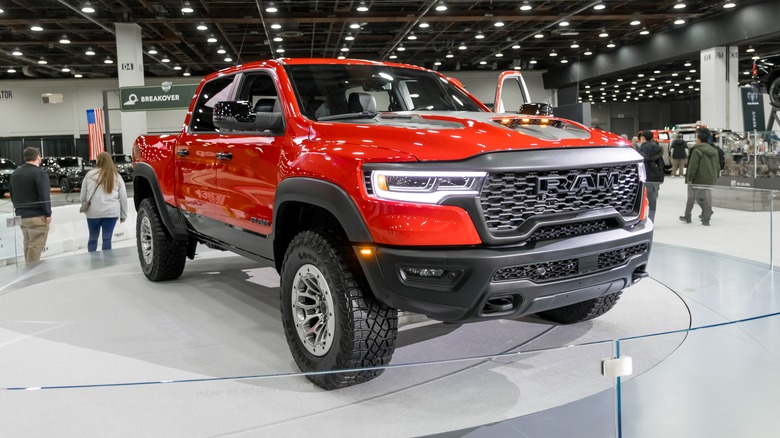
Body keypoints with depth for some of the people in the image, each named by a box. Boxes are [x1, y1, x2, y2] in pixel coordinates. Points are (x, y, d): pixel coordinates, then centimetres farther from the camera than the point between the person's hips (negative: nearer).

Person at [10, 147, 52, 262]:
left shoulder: (15, 174, 13)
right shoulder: (39, 173, -12)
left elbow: (13, 196, 19)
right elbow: (44, 196, -18)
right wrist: (48, 213, -12)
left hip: (21, 215, 8)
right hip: (37, 216, -8)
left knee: (28, 244, 17)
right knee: (35, 246, -5)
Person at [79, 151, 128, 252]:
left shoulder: (90, 175, 2)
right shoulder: (117, 177, 5)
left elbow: (83, 195, 6)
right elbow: (123, 197, 6)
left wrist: (85, 207, 23)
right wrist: (123, 215, 13)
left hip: (93, 212, 0)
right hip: (111, 212, 0)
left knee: (93, 238, 15)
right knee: (107, 239, 2)